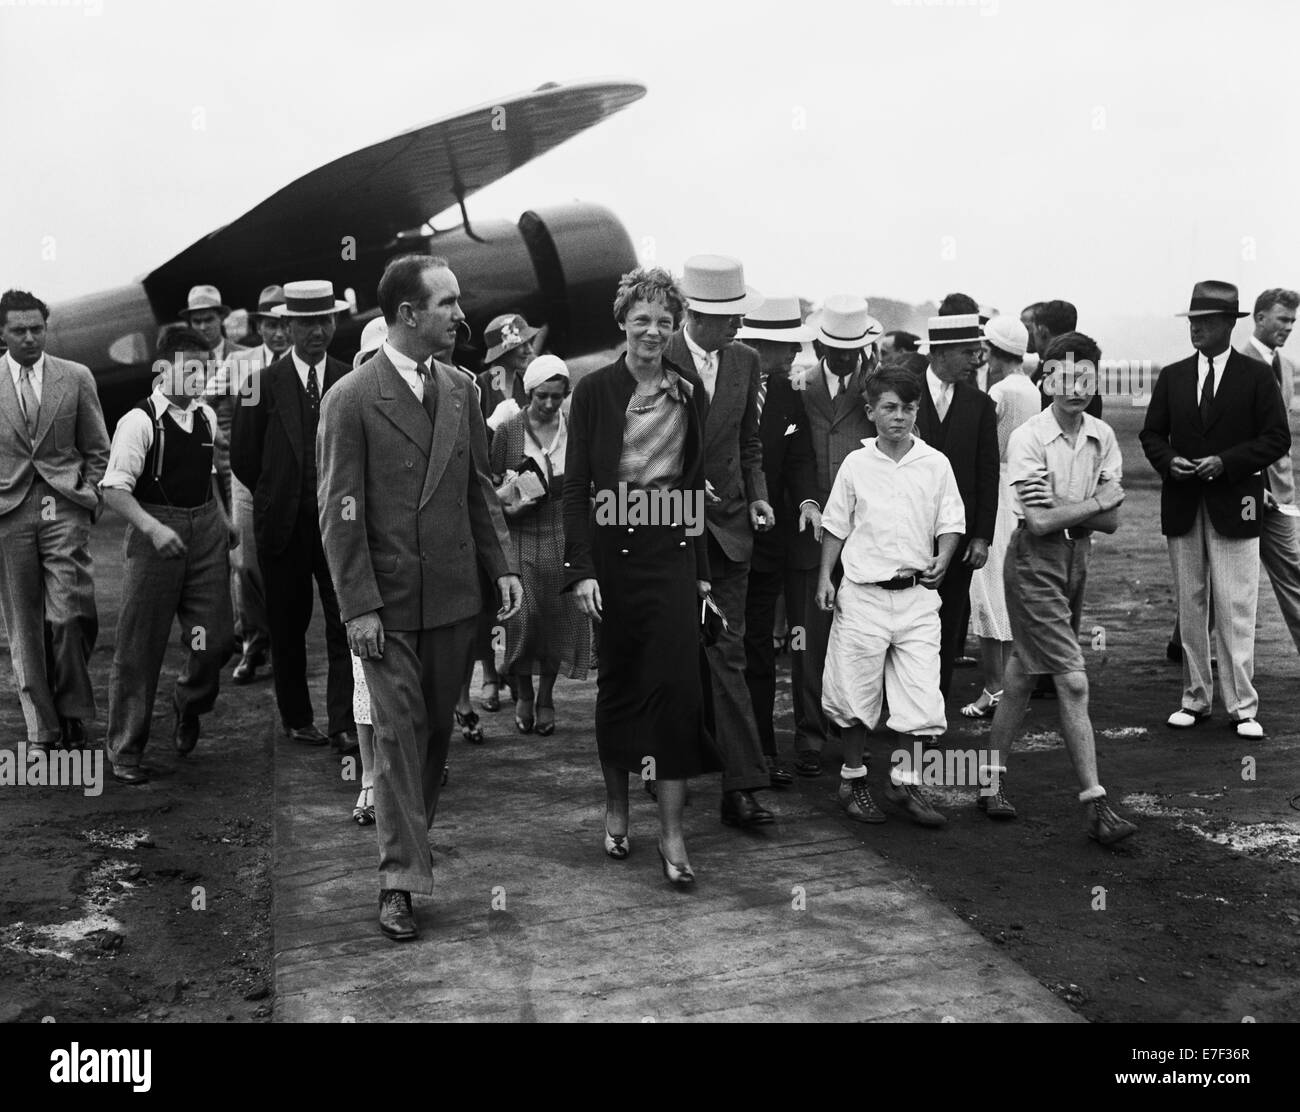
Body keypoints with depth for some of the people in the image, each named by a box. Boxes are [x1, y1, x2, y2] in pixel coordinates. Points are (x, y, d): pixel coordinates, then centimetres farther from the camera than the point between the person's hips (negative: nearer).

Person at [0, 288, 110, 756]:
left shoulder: (76, 378, 6)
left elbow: (97, 450, 11)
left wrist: (89, 499, 1)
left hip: (65, 510, -1)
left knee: (69, 616, -11)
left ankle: (72, 713, 9)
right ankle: (41, 729, 14)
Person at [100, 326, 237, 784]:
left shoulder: (206, 416, 7)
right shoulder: (139, 421, -12)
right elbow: (114, 489, -15)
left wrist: (223, 519, 15)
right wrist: (153, 528, -25)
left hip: (205, 531, 5)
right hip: (155, 532, -5)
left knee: (217, 637, 3)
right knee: (140, 645, 3)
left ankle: (189, 703, 36)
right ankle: (125, 750, 17)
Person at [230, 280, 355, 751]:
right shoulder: (265, 381, -1)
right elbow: (243, 456, 4)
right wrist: (276, 498, 8)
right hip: (284, 526, 0)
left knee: (346, 624, -6)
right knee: (287, 627, 9)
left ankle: (344, 724, -1)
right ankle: (296, 719, 22)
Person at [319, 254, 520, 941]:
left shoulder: (459, 390, 8)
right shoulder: (351, 400, -9)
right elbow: (339, 513, -10)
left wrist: (501, 567, 6)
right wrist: (359, 606, -14)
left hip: (453, 597, 5)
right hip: (388, 601, -5)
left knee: (437, 729, 13)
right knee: (398, 732, -2)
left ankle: (414, 835, 31)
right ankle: (400, 879, 6)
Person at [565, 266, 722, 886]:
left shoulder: (688, 394, 9)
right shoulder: (595, 392, 0)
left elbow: (696, 485, 12)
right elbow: (575, 486, -4)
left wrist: (703, 571, 9)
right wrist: (581, 570, -12)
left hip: (674, 555, 2)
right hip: (615, 553, -1)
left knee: (677, 684, -6)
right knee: (618, 682, 10)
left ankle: (672, 831, -2)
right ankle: (616, 806, 29)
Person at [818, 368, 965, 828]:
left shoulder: (936, 464, 3)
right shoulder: (855, 464, 2)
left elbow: (951, 523, 6)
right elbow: (836, 526, 8)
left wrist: (942, 561, -12)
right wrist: (824, 578, 2)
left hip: (917, 595, 1)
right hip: (863, 593, -1)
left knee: (921, 695, -3)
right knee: (857, 693, 6)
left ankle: (906, 781, 13)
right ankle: (853, 778, 23)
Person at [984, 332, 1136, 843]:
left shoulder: (1102, 437, 3)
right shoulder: (1028, 439, -15)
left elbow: (1110, 521, 0)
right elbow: (1040, 521, -19)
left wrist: (1063, 510, -14)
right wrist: (1095, 501, -9)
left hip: (1077, 557, 6)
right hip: (1035, 563, -6)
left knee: (1022, 671, 15)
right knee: (1073, 682, -9)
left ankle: (992, 777, 27)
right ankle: (1095, 804, -4)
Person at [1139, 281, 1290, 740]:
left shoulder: (1256, 375, 0)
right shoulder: (1172, 376, 10)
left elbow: (1277, 438, -3)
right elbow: (1151, 434, 13)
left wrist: (1225, 463, -15)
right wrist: (1169, 461, -8)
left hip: (1233, 507, -3)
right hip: (1182, 508, 4)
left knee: (1235, 611, -4)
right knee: (1190, 607, 8)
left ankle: (1242, 707, 1)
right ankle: (1195, 698, 17)